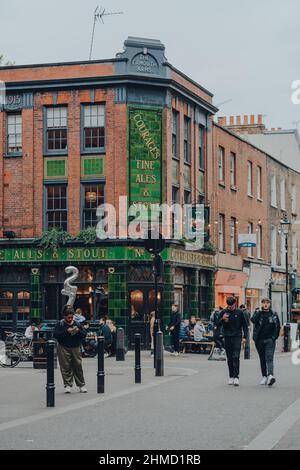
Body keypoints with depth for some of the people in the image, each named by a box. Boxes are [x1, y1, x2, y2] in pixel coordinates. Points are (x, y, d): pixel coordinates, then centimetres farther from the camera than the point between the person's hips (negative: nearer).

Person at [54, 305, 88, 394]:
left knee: (78, 366, 4)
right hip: (64, 348, -2)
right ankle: (67, 385, 1)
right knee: (66, 367, -4)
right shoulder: (60, 324, 1)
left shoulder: (77, 324, 10)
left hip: (75, 348, 2)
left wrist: (78, 331, -12)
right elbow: (56, 335, -11)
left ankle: (81, 385, 12)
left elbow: (84, 334, 8)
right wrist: (66, 331, -19)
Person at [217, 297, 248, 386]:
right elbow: (218, 324, 6)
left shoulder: (239, 313, 1)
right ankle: (231, 377, 15)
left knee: (236, 357, -12)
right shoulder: (224, 312, 5)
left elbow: (245, 325, 7)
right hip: (227, 338, 2)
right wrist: (222, 319, -14)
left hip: (237, 337, -2)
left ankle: (236, 377, -14)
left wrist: (245, 337, -1)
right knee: (229, 358, 7)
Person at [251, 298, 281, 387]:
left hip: (270, 340, -2)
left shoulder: (274, 314, 6)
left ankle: (270, 376, -30)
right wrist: (261, 311, -16)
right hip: (259, 340, 2)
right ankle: (264, 376, 19)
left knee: (269, 358, -16)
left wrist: (275, 336, 0)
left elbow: (278, 326, 11)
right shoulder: (257, 314, 4)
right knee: (262, 359, 9)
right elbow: (253, 320, -18)